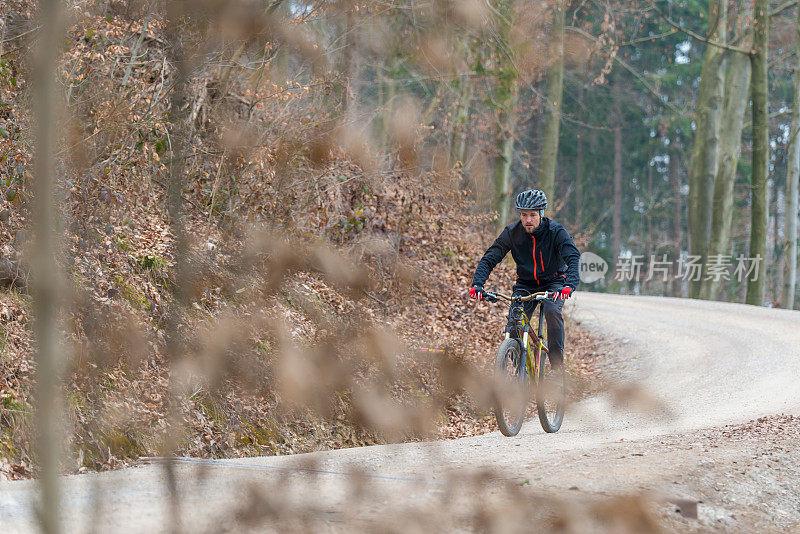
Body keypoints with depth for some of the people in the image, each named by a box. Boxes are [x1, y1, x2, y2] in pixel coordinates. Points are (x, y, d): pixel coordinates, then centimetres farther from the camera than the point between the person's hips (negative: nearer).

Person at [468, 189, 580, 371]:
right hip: (525, 285, 2)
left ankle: (557, 364, -23)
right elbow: (489, 259, -14)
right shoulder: (512, 233, -14)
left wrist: (569, 285, -50)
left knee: (552, 311, -33)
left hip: (553, 283, -2)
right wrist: (477, 284, -32)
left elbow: (573, 258, -31)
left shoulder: (556, 231, -20)